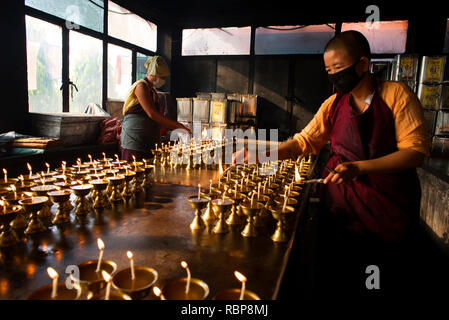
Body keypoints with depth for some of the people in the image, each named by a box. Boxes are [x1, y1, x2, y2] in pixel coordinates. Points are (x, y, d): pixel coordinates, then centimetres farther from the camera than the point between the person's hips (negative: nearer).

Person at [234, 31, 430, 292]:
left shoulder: (396, 94, -7)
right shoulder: (334, 104, 6)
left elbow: (417, 150, -13)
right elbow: (304, 141, 3)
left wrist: (359, 167, -25)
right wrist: (260, 155, -11)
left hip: (388, 201, -3)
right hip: (340, 199, 3)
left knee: (381, 281, 8)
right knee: (332, 276, 9)